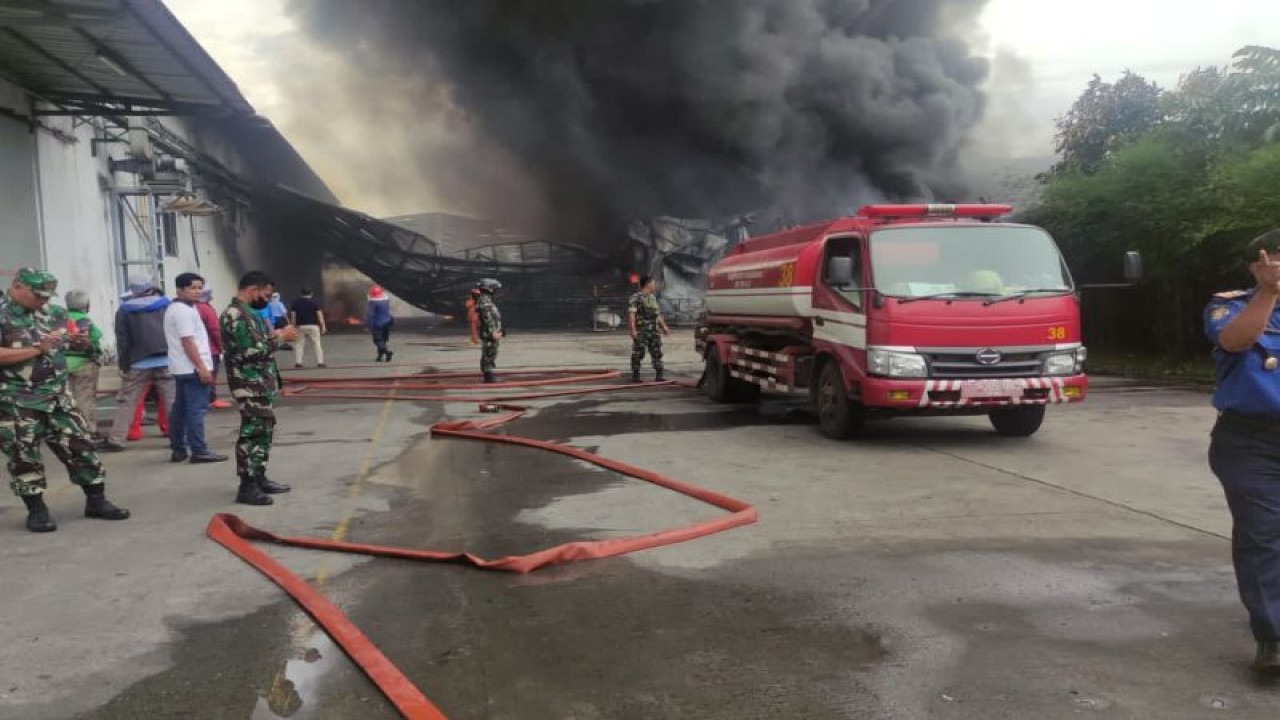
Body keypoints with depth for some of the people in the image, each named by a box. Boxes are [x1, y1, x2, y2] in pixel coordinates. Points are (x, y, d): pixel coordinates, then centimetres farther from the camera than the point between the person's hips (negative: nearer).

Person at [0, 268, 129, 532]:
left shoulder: (53, 313, 9)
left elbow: (71, 341, 24)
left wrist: (80, 340, 0)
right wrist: (37, 349, -22)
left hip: (58, 398, 5)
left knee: (81, 447, 5)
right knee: (25, 457, 3)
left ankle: (96, 501, 15)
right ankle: (36, 510, 16)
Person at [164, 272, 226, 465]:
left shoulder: (175, 308, 18)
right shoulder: (184, 310, -15)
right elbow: (188, 342, -21)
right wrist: (202, 368, -23)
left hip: (181, 367, 11)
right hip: (192, 368, -11)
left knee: (180, 409, 12)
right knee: (196, 410, -9)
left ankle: (178, 450, 17)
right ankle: (199, 452, -9)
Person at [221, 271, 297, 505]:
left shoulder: (247, 312, 16)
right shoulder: (235, 315, -18)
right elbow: (253, 351, -24)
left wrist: (275, 334, 9)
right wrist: (280, 337, -13)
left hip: (261, 383, 11)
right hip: (250, 385, -11)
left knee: (264, 429, 15)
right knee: (252, 432, -8)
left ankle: (259, 478, 24)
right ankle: (247, 487, -4)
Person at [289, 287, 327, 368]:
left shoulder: (296, 302, 6)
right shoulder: (314, 302, 0)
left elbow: (293, 315, 3)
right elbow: (319, 314, -6)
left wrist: (293, 326, 8)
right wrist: (323, 326, -5)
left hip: (300, 326, 2)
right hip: (313, 326, -2)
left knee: (299, 344, 9)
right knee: (317, 343, 2)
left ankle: (298, 362, 2)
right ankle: (320, 362, -3)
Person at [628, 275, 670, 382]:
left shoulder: (652, 297, 16)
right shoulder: (635, 297, -9)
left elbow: (658, 314, 23)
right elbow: (631, 314, -15)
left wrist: (664, 327, 21)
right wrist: (633, 330, -22)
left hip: (654, 330, 7)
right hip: (641, 331, -7)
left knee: (657, 353, 6)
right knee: (638, 354, -1)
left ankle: (659, 375, 10)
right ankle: (635, 376, 6)